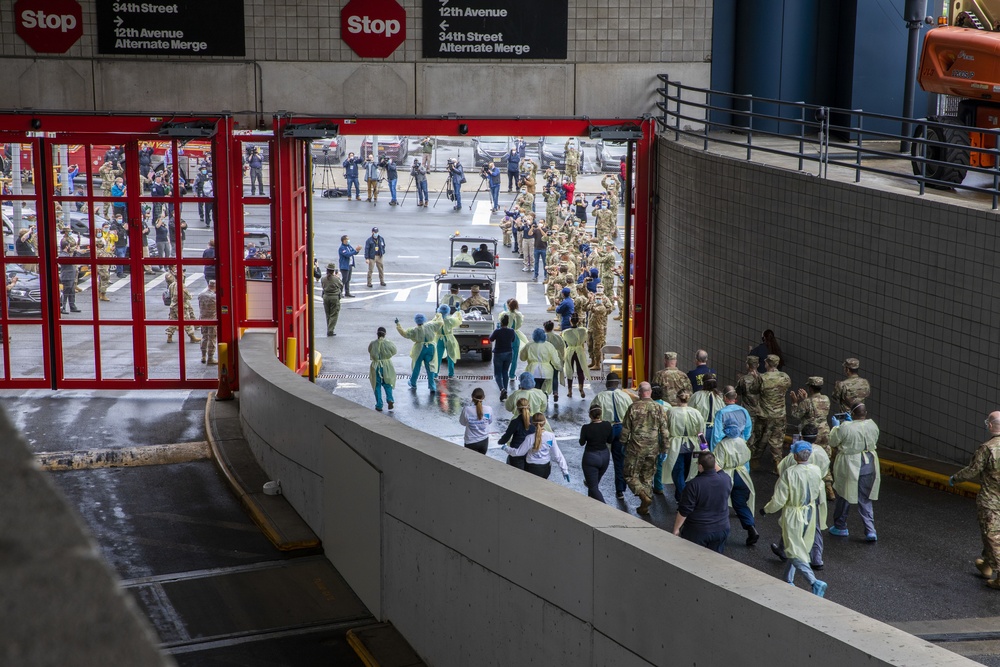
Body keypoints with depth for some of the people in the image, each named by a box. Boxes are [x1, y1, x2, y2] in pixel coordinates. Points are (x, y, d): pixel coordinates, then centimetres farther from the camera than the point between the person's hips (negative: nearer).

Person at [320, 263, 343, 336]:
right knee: (334, 315, 2)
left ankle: (329, 329, 20)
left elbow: (322, 287, 7)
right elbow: (341, 286, 3)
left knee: (328, 315, 16)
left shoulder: (323, 279, -6)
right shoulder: (336, 278, -13)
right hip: (335, 297, -3)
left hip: (326, 297, 3)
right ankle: (330, 330, -5)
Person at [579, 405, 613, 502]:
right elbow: (610, 440, 3)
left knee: (593, 487, 0)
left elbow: (582, 443, -5)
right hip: (605, 456, 5)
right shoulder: (607, 425, -11)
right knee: (595, 482, 26)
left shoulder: (586, 428, -20)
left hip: (591, 457, -5)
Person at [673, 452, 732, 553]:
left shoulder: (693, 485, -22)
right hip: (721, 529, 4)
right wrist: (711, 459, 19)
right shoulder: (726, 480, -8)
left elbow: (684, 511, -16)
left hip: (698, 531, -4)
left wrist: (676, 529, -5)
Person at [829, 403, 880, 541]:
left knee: (844, 497, 15)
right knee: (865, 500, 14)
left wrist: (835, 426, 8)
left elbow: (833, 443, -7)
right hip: (869, 466, 4)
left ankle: (840, 527, 29)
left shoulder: (845, 427, -21)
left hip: (850, 467, -4)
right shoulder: (873, 426, -6)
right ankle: (870, 531, 4)